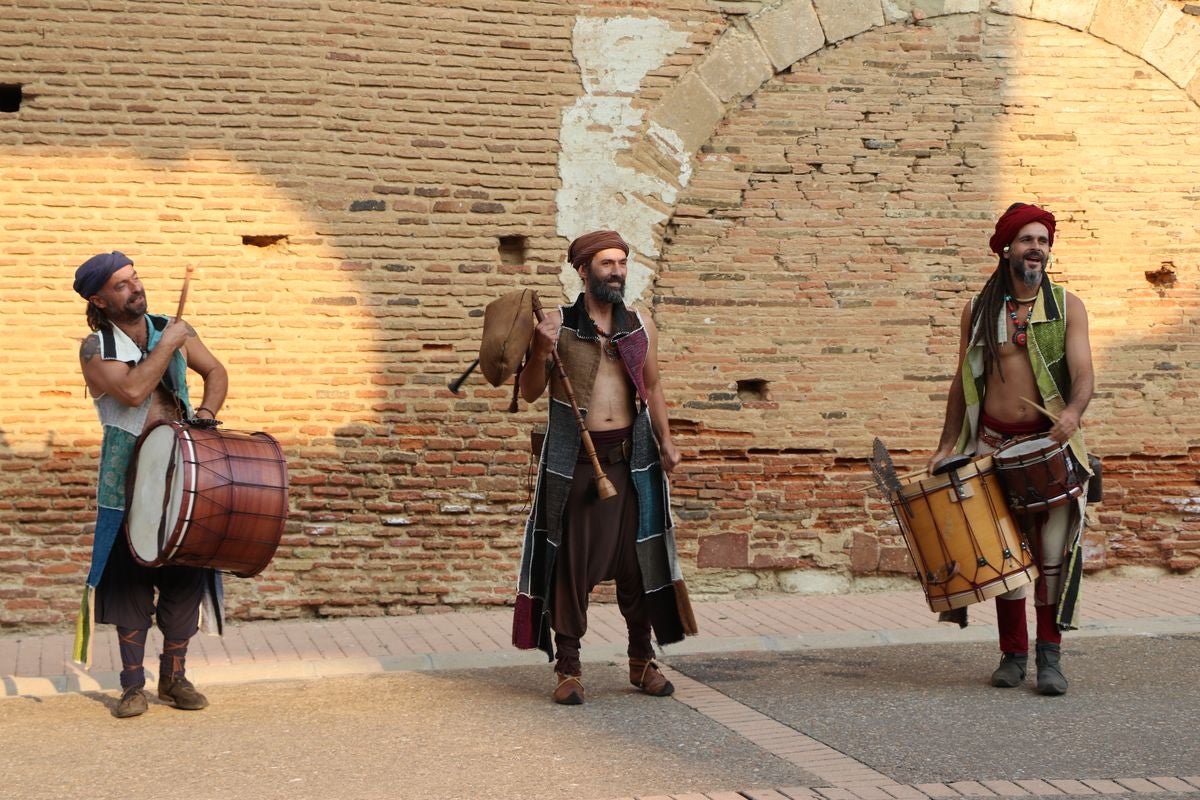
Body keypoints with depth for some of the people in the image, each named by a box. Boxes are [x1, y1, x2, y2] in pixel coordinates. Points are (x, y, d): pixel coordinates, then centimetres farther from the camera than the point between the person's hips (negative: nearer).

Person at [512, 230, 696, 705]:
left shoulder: (640, 326, 9)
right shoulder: (559, 324, -1)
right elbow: (530, 393, 1)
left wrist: (665, 440, 8)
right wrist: (540, 352, -17)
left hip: (630, 456, 3)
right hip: (574, 460, -3)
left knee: (638, 559, 6)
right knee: (571, 562, -1)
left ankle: (642, 661, 19)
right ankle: (568, 668, 8)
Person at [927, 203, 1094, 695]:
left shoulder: (1067, 307, 2)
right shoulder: (978, 310, 8)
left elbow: (1083, 373, -8)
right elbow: (963, 382, 13)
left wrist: (1073, 411, -29)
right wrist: (947, 445, 9)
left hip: (1049, 442, -2)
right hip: (993, 442, 2)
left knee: (1055, 547, -9)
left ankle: (1050, 658, -2)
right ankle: (1013, 654, 14)